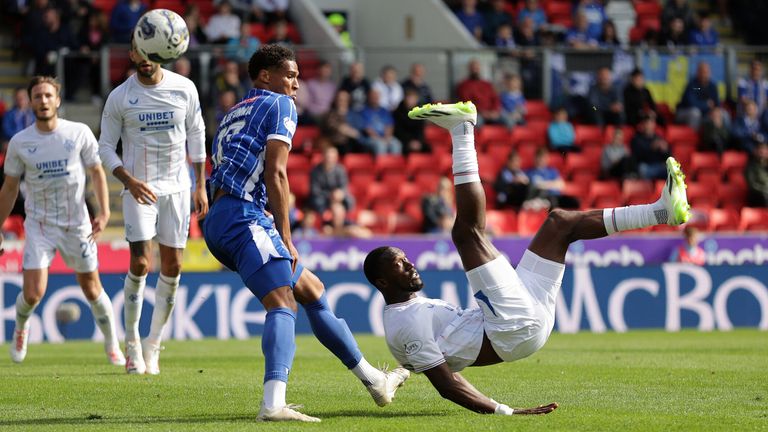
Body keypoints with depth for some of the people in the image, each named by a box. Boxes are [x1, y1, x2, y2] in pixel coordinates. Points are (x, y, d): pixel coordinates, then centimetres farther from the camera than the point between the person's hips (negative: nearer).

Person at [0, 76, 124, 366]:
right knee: (33, 293, -12)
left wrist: (104, 212, -10)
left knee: (91, 289, 7)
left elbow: (97, 173, 3)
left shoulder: (79, 133, -5)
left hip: (77, 224, 0)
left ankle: (112, 345, 27)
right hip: (39, 225, 0)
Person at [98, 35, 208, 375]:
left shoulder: (184, 89, -1)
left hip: (177, 187, 2)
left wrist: (200, 186, 9)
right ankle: (132, 343, 0)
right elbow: (106, 146, 1)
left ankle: (154, 344, 13)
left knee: (172, 265, 1)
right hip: (139, 189, -2)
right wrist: (129, 180, -14)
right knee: (140, 263, -14)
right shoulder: (119, 97, -6)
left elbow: (196, 135, 10)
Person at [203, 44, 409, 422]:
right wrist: (286, 238, -7)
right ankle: (273, 403, -47)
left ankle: (372, 380, 25)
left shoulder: (233, 115, 30)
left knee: (312, 290, 19)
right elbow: (275, 174, -8)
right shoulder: (279, 105, 4)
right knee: (283, 304, -24)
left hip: (217, 223, 10)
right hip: (244, 217, -10)